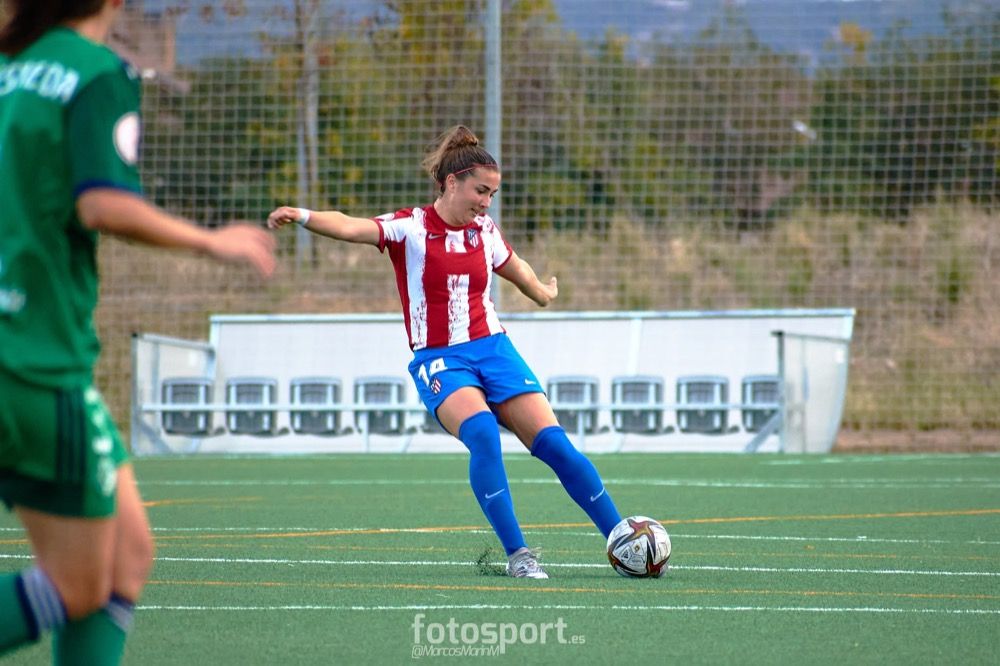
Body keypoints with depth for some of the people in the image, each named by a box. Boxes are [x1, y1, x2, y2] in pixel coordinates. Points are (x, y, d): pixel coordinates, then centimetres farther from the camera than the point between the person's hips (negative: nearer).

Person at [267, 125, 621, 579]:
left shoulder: (485, 232, 7)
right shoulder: (409, 228, -7)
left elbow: (516, 270, 30)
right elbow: (351, 228, -25)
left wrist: (543, 293, 48)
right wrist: (303, 216, -43)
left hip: (492, 349, 4)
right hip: (439, 360, -4)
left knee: (555, 444, -6)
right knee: (482, 431, -32)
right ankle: (516, 554, -25)